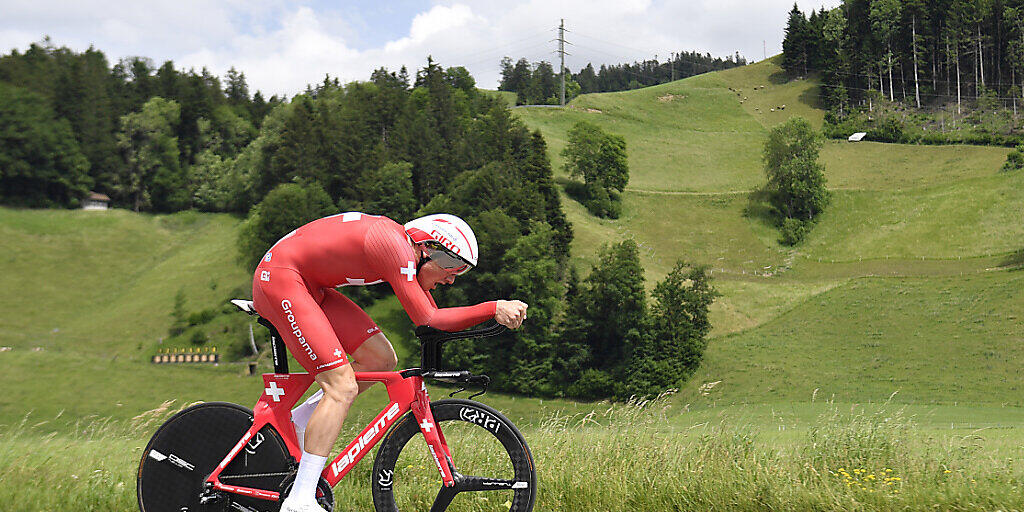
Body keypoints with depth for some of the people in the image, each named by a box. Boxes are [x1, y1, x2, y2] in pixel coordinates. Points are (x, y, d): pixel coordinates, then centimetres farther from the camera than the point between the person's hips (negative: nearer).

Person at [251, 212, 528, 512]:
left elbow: (433, 319, 12)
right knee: (343, 387, -16)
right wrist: (493, 309, -21)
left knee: (381, 359, 4)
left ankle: (298, 423, 13)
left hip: (309, 285, 10)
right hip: (280, 278, -10)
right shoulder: (395, 244, -21)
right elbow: (427, 320, -21)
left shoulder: (404, 250, 8)